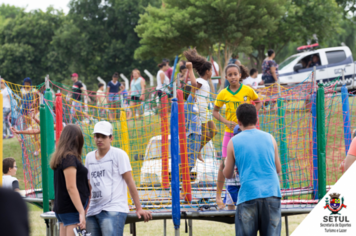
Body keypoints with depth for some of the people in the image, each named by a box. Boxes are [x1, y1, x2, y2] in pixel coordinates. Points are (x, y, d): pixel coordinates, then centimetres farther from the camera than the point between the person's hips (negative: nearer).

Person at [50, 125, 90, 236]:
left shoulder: (59, 157, 14)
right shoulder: (70, 158, -14)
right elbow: (71, 187, -19)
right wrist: (81, 212, -20)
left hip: (61, 208, 9)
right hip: (72, 210, -9)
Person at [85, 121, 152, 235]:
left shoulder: (119, 154, 0)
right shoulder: (89, 157, 16)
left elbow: (130, 182, -2)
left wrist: (139, 209, -5)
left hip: (114, 210, -6)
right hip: (93, 212, 6)